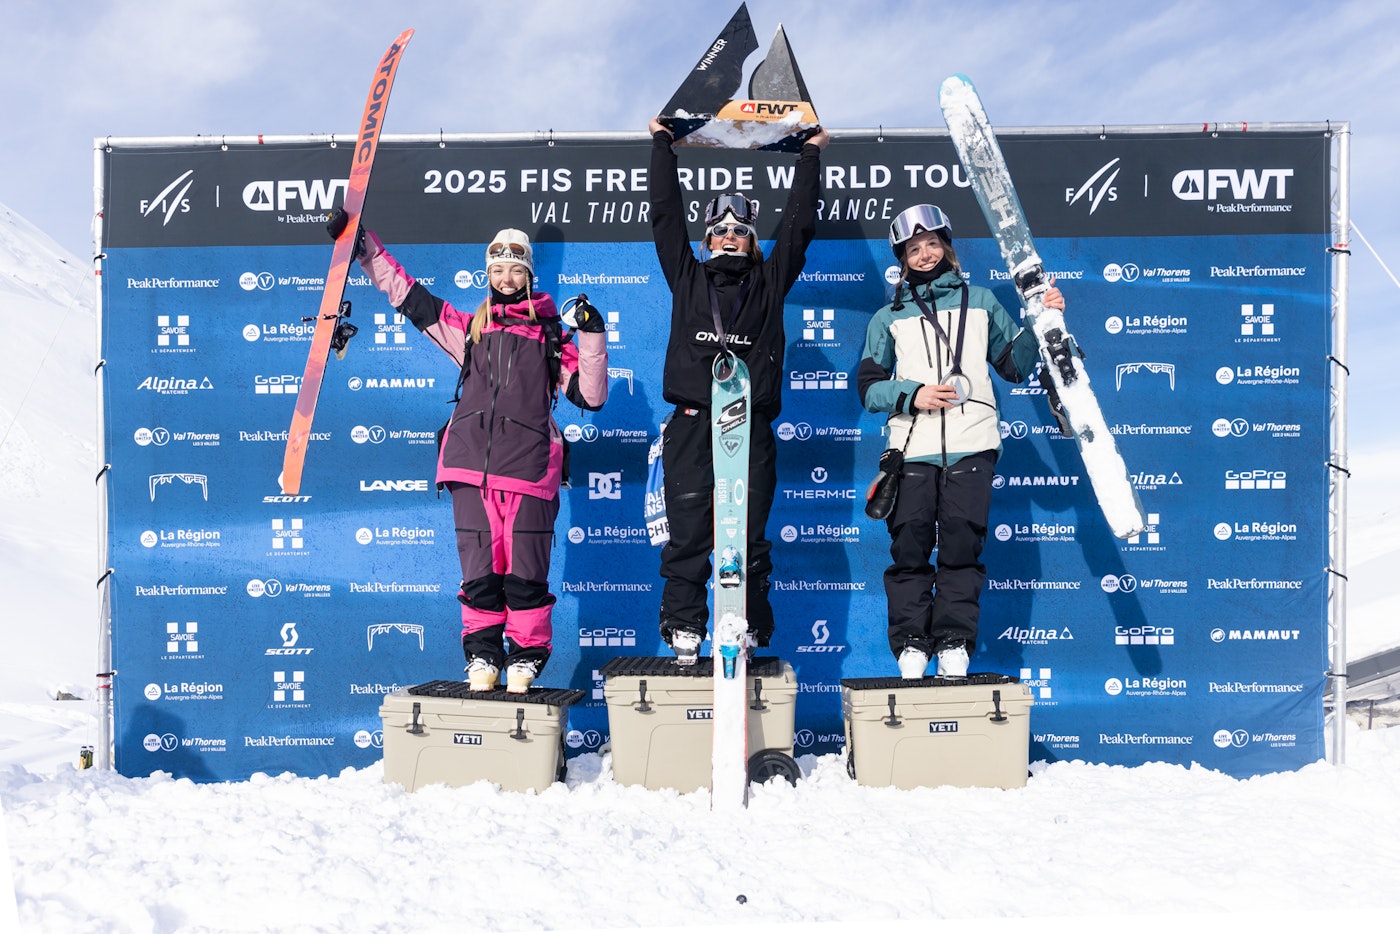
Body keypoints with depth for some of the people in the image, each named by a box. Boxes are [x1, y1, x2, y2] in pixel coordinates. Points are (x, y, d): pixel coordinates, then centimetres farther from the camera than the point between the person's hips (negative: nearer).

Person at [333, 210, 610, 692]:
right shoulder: (468, 328, 22)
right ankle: (482, 654, 17)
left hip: (530, 469, -2)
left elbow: (590, 395, 9)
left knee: (526, 570, -3)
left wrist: (592, 337, 1)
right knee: (479, 567, 2)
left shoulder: (554, 335, 16)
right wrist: (364, 244, 23)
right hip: (471, 466, 2)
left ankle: (526, 655, 13)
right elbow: (406, 293, 25)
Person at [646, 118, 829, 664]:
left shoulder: (769, 283, 16)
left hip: (752, 428, 0)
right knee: (688, 535, -1)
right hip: (692, 426, 0)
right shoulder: (687, 276, 16)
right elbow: (665, 212, 18)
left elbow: (799, 223, 18)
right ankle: (685, 631, 7)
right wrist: (662, 141, 24)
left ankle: (748, 633, 11)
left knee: (749, 537, 2)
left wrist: (811, 154, 25)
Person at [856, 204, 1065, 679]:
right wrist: (911, 395, -8)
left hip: (971, 444, 0)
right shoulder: (888, 318, 18)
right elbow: (868, 385, 9)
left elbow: (1014, 365, 19)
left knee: (961, 543, -4)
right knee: (910, 545, -5)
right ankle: (911, 647, 2)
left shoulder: (981, 301, 19)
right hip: (912, 447, 0)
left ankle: (954, 647, 2)